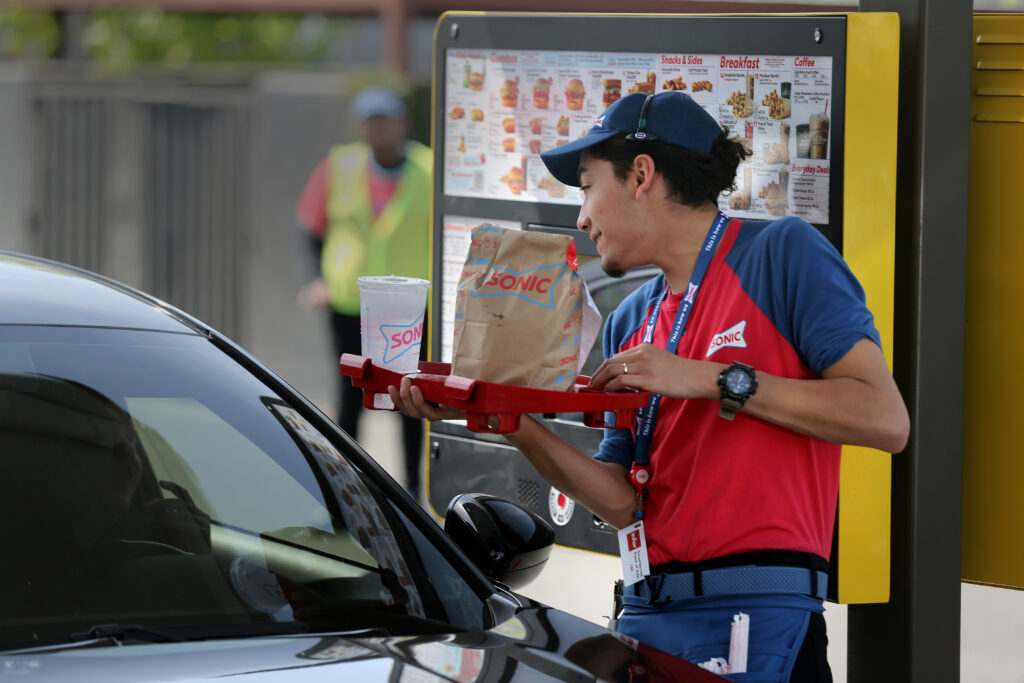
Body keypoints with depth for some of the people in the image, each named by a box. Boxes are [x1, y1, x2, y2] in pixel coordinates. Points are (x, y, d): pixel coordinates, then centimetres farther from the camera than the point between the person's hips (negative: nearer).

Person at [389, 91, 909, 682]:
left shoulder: (783, 253, -2)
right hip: (647, 610, 7)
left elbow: (887, 421, -12)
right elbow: (622, 502, 12)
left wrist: (712, 380, -13)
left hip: (757, 614, -7)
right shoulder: (630, 323, 19)